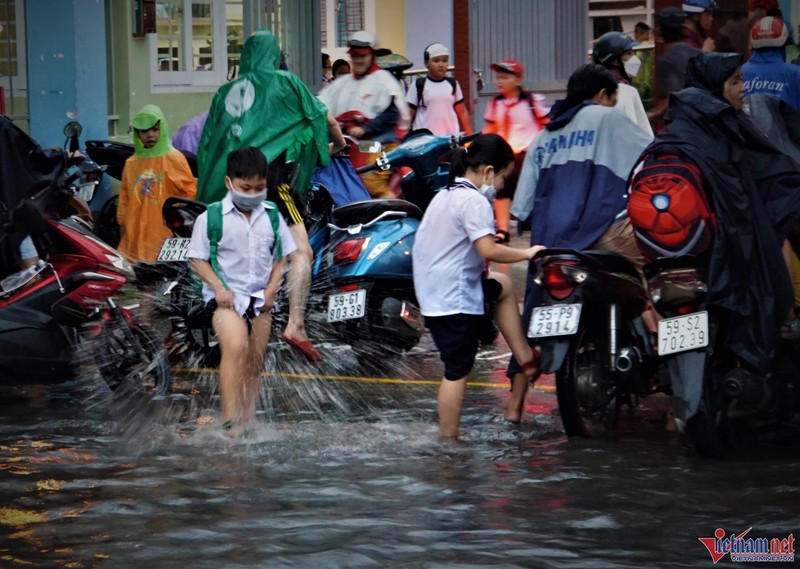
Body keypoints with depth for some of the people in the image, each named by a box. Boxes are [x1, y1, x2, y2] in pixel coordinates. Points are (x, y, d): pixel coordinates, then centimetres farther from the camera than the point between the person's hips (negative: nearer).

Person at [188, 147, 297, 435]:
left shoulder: (272, 216, 5)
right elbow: (197, 258, -3)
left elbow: (281, 257, 12)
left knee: (254, 363, 10)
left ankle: (248, 422, 21)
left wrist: (271, 289, -2)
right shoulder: (212, 217, -6)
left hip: (260, 299, 5)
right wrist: (218, 288, -14)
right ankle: (230, 420, -31)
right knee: (235, 347, -27)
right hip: (226, 297, -5)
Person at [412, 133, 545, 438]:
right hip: (456, 299, -10)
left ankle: (526, 358, 26)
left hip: (433, 289, 10)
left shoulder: (445, 196, 13)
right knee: (457, 373, -3)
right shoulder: (474, 201, -17)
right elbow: (488, 250, -26)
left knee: (503, 286, 29)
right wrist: (526, 253, -13)